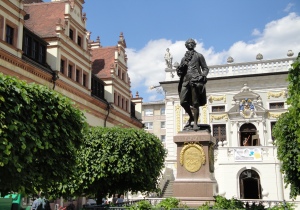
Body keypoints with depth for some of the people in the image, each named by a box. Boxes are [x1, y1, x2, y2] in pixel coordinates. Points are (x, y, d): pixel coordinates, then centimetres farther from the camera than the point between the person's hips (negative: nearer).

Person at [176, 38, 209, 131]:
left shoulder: (199, 56, 12)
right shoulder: (184, 58, 23)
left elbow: (205, 68, 10)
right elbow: (179, 71, 23)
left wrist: (203, 76, -10)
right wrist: (179, 69, -1)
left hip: (195, 81, -4)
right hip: (186, 81, 4)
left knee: (195, 103, -6)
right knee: (183, 102, -7)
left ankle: (195, 123, -1)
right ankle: (191, 117, 17)